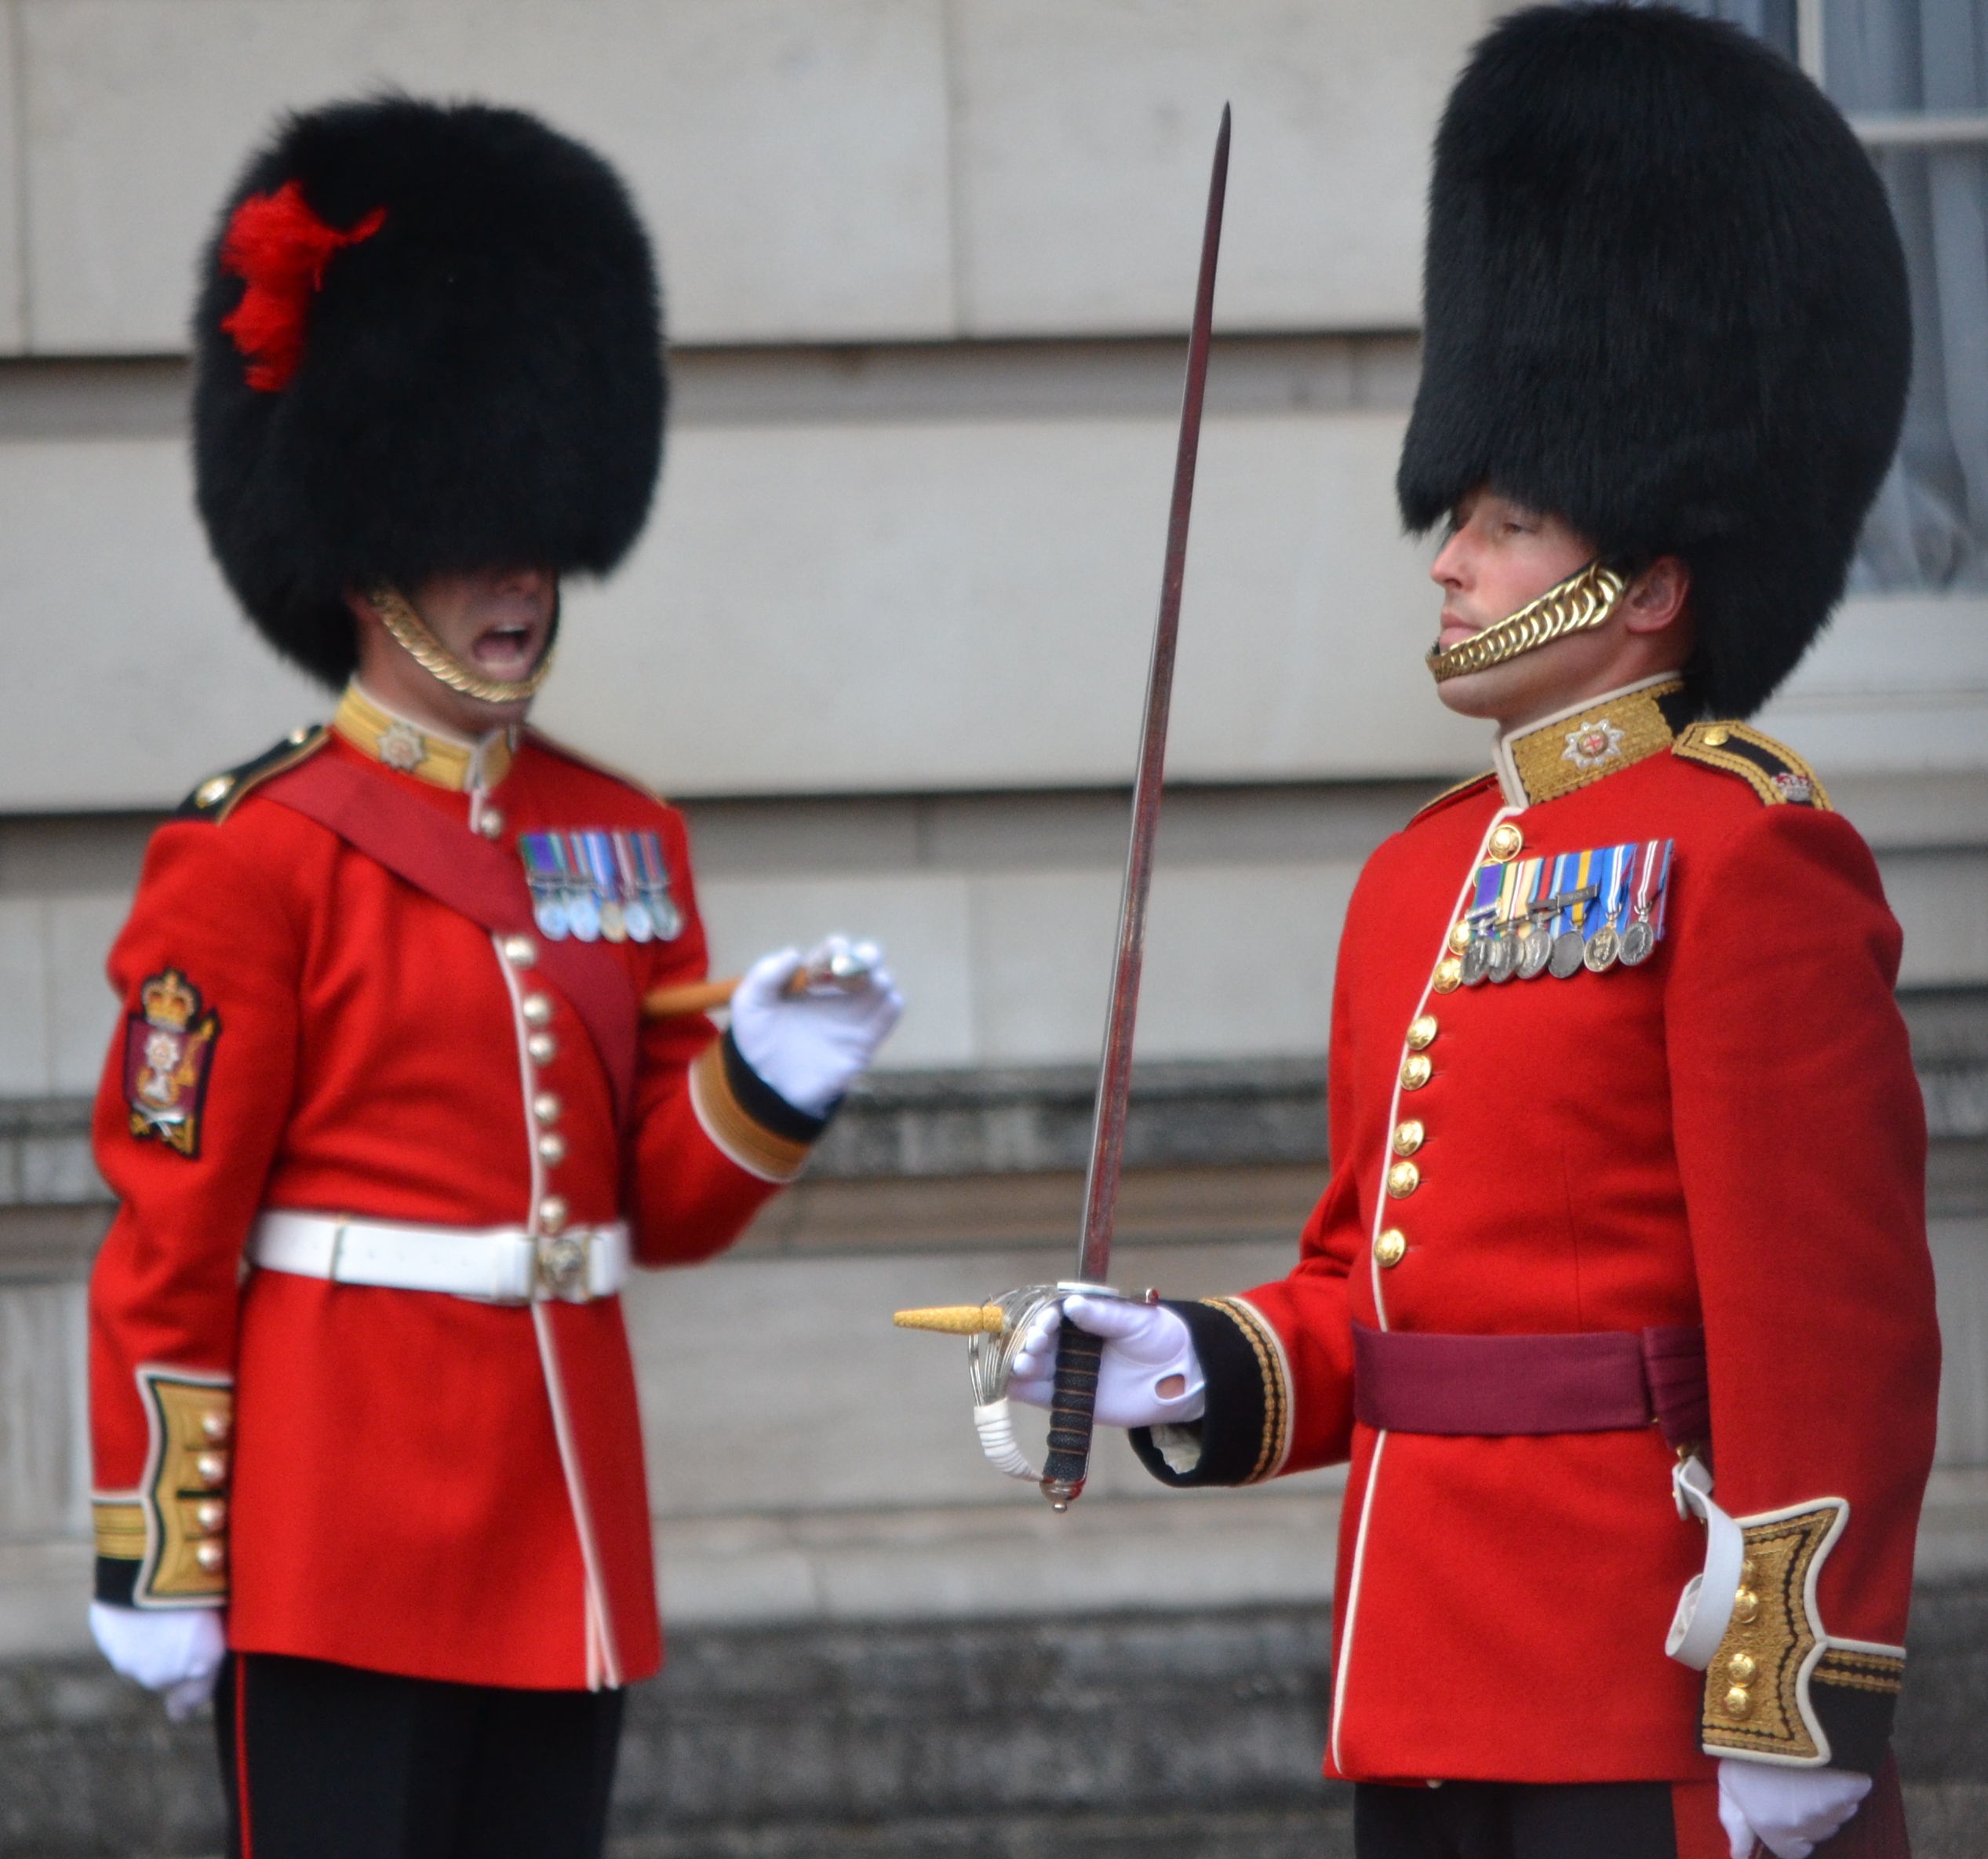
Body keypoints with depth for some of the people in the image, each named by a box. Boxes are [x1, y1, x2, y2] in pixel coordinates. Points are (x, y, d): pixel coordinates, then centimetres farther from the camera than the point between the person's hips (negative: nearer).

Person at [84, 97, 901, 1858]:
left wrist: (775, 1079, -7)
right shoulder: (256, 853, -7)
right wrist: (158, 1561, -10)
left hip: (562, 1529, 6)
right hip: (344, 1541, -6)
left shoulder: (623, 842, 12)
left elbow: (664, 1204, 14)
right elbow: (169, 1237, -8)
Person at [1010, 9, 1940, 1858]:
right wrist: (1202, 1371, 3)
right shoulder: (1418, 879, 16)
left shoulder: (1748, 856, -10)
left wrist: (1795, 1706, -19)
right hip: (1427, 1689, 9)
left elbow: (1832, 1313, -16)